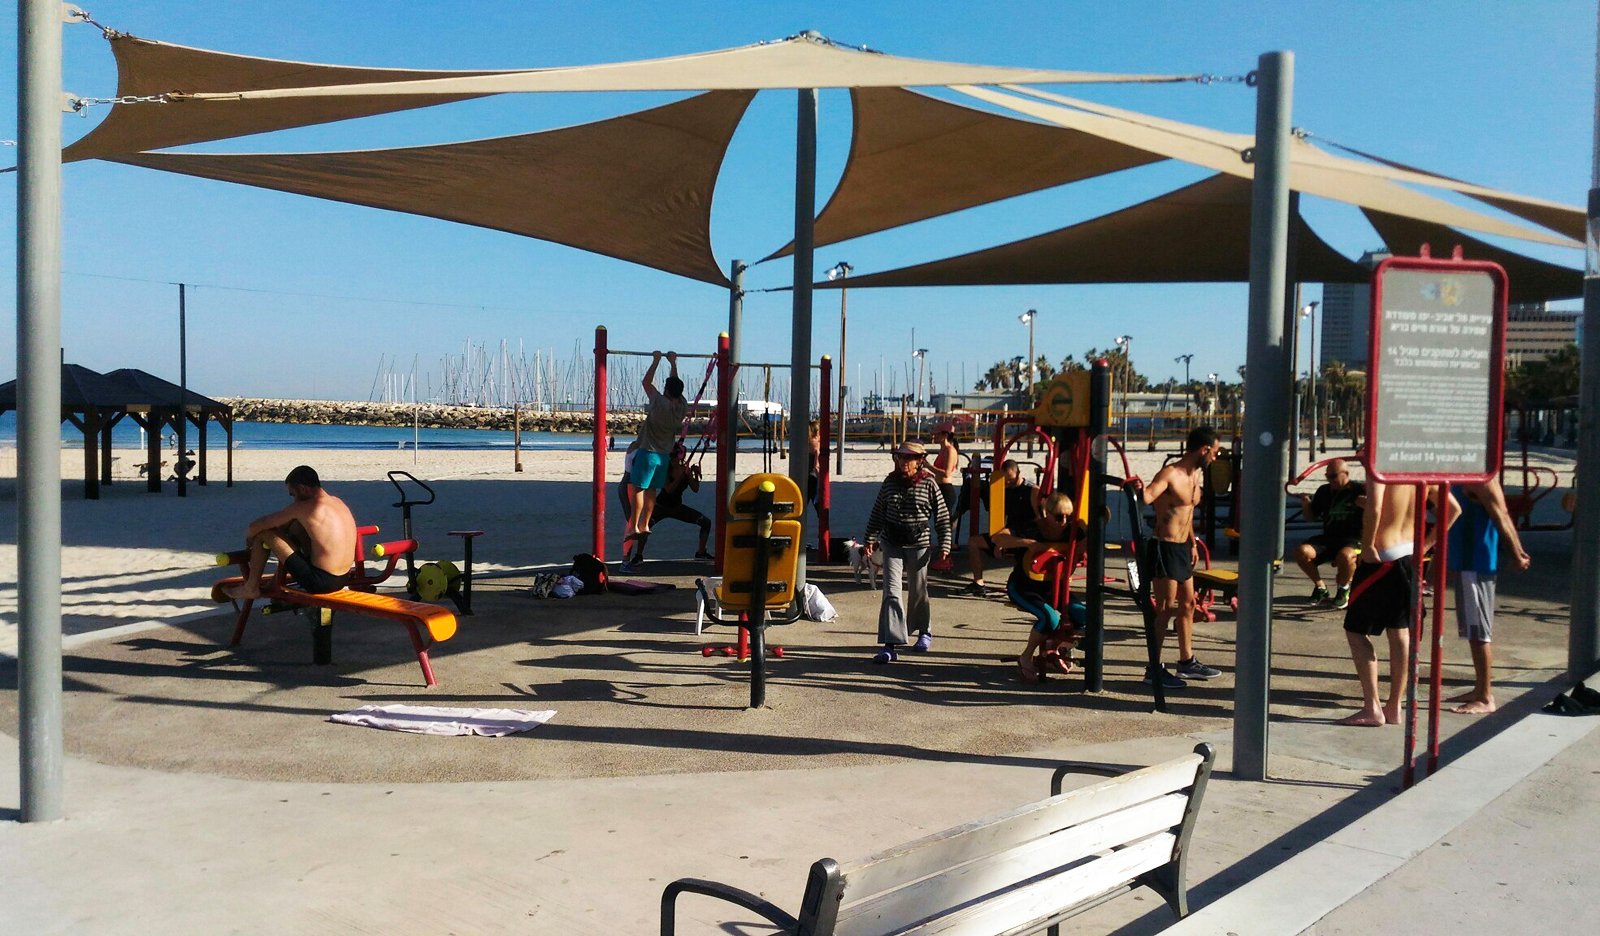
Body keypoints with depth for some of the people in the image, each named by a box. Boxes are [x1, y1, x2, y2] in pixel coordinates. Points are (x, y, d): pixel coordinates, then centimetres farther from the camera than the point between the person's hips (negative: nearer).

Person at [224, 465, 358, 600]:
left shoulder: (303, 507, -13)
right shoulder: (337, 502, 8)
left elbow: (255, 526, -3)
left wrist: (248, 538, 17)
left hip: (321, 582, -8)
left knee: (263, 534, 1)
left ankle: (251, 588, 18)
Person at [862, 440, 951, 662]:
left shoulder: (928, 484, -4)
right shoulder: (890, 482, 3)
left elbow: (942, 517, 0)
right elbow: (877, 514, 10)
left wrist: (944, 545, -3)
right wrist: (870, 540, 5)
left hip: (918, 545, -1)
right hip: (892, 545, 1)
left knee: (917, 592, 13)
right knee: (892, 592, -9)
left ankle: (924, 632, 39)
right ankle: (891, 645, -13)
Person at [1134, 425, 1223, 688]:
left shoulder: (1197, 475, 12)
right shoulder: (1170, 474, -17)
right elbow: (1147, 497, -34)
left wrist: (1193, 543, 25)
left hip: (1182, 548, 10)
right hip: (1164, 548, -10)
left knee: (1188, 604, 17)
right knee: (1165, 609, -6)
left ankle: (1187, 662, 30)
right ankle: (1153, 669, 1)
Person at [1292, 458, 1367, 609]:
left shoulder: (1359, 489, -1)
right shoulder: (1324, 491, 13)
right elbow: (1312, 515, 21)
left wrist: (1367, 504, -26)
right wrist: (1306, 505, 0)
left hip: (1353, 540, -5)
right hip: (1327, 538, 5)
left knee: (1345, 556, -40)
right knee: (1301, 551, -23)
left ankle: (1344, 589, -6)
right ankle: (1320, 587, 2)